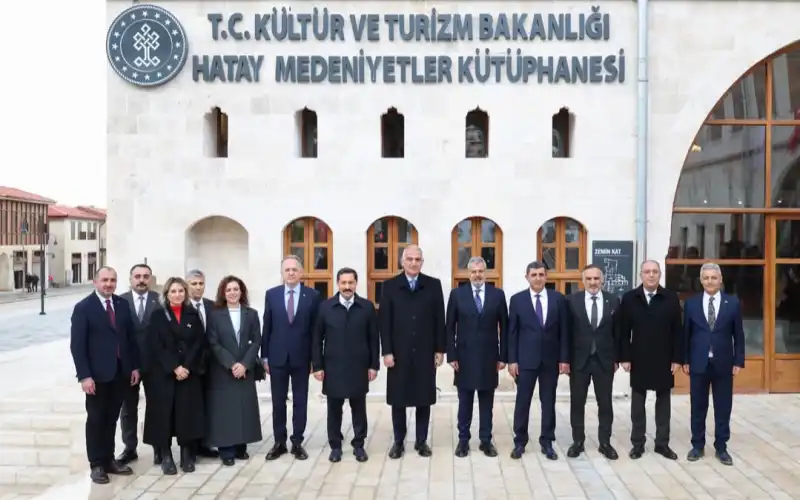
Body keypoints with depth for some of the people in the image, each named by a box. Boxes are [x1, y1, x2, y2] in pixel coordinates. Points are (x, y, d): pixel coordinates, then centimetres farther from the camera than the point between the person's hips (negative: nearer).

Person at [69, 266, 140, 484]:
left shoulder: (123, 304, 6)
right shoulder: (83, 308, -8)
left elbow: (130, 337, 10)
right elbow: (77, 345, -11)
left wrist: (135, 366, 6)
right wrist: (84, 376, -17)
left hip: (121, 372, 4)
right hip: (97, 375, -4)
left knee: (111, 419, 13)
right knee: (96, 420, 7)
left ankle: (109, 460, 23)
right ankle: (96, 464, 17)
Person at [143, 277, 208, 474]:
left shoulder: (193, 315, 8)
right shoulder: (158, 316, 3)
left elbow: (200, 343, 1)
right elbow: (155, 347, -5)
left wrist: (187, 367, -12)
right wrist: (174, 368, -15)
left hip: (190, 374, 2)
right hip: (163, 374, -1)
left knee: (188, 413, 2)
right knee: (164, 413, -2)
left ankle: (187, 455, 10)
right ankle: (166, 456, 6)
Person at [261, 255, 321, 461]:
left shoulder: (312, 295, -1)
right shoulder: (271, 294, 3)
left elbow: (315, 329, 0)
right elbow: (267, 327, 4)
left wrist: (314, 358, -3)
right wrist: (265, 356, 2)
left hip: (301, 357, -1)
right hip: (277, 356, 1)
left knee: (300, 402, 7)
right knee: (278, 402, 8)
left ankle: (297, 442, 17)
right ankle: (279, 442, 19)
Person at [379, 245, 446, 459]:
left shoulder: (434, 285, 3)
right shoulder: (390, 286, 1)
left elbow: (439, 320, 3)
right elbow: (384, 321, -2)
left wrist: (440, 349, -1)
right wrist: (387, 351, -8)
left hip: (425, 352, 1)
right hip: (399, 353, 0)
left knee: (424, 399, 8)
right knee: (398, 399, 6)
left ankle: (421, 441, 20)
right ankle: (398, 441, 19)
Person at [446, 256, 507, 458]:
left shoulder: (498, 294, 3)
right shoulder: (457, 294, 0)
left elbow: (504, 327, 4)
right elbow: (450, 328, 0)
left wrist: (503, 356, 0)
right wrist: (451, 356, -6)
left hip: (489, 357, 1)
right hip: (464, 357, -1)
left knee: (487, 402, 9)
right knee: (465, 402, 7)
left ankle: (486, 441, 19)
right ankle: (463, 440, 18)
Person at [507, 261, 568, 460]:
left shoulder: (558, 299, 2)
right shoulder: (517, 299, -1)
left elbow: (564, 331, 2)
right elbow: (512, 332, -1)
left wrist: (564, 358, -2)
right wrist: (512, 360, -6)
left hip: (550, 359, 1)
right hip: (525, 360, -1)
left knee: (549, 402, 8)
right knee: (522, 401, 5)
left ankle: (547, 442, 19)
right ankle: (520, 441, 16)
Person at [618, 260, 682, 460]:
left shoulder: (671, 298, -2)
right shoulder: (629, 298, -2)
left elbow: (677, 331, -1)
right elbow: (624, 331, -1)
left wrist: (677, 358, -5)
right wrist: (624, 357, -6)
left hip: (664, 360, 0)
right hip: (639, 359, 0)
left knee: (663, 402, 9)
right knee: (638, 403, 7)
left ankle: (662, 443, 19)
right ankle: (637, 443, 16)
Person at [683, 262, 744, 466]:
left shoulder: (733, 303, 0)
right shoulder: (691, 303, 1)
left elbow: (738, 335, 2)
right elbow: (686, 334, 4)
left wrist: (738, 361, -2)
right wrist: (685, 360, 0)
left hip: (723, 364, 0)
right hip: (698, 363, 0)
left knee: (723, 408, 7)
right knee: (698, 408, 8)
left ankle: (721, 447, 19)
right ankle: (698, 446, 20)